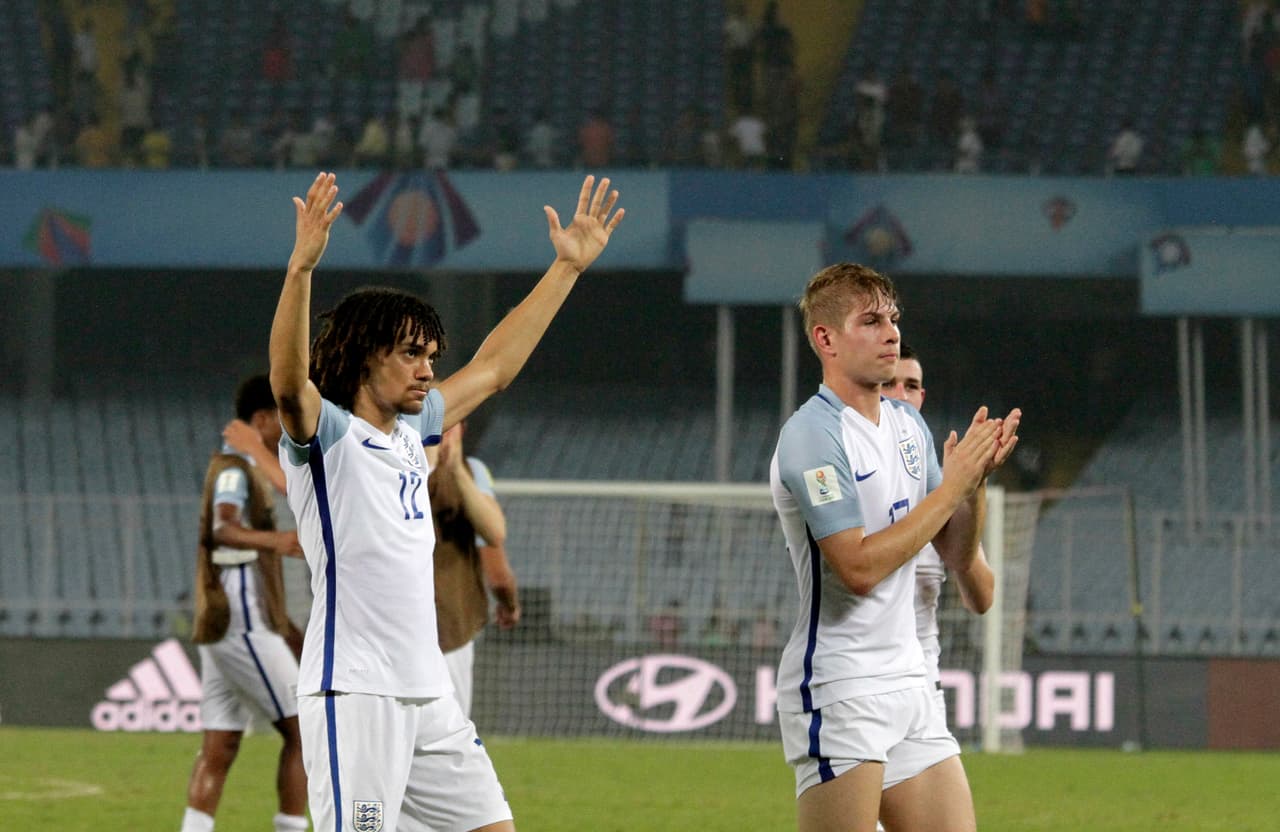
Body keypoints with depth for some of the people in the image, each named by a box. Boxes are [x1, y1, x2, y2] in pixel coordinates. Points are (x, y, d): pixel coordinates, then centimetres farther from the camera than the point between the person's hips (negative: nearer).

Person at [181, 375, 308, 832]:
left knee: (219, 748, 6)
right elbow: (223, 530, -30)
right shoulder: (234, 469, -11)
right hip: (243, 623, -10)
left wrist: (283, 625, 33)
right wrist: (274, 541, -50)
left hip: (223, 623, 10)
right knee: (302, 730, -6)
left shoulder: (245, 468, 20)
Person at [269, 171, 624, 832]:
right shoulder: (324, 433, -6)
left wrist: (569, 267, 28)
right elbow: (288, 383, -28)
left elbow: (493, 368, 28)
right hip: (353, 696, -8)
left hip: (430, 696, 9)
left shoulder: (409, 434, 17)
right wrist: (301, 268, -41)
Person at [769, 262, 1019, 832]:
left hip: (907, 683, 8)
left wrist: (977, 477, -3)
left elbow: (957, 555, 15)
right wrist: (952, 485, -15)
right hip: (837, 693, -8)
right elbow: (859, 566, -21)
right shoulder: (813, 435, -13)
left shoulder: (909, 426, 13)